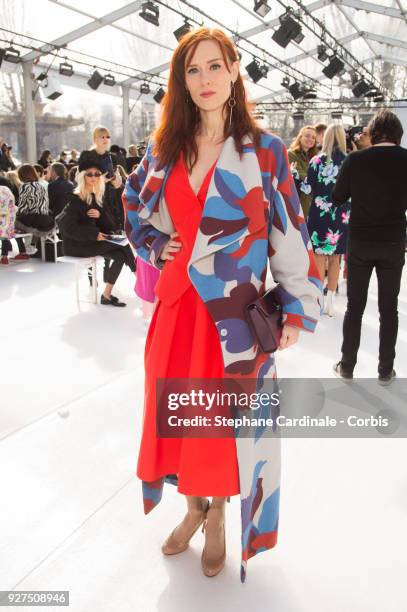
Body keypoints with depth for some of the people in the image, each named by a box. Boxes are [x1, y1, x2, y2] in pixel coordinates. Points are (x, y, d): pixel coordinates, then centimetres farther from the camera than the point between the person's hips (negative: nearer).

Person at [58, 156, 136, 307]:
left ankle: (107, 295, -14)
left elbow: (108, 226, 11)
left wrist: (100, 215, -12)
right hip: (76, 244, -7)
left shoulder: (96, 197, 11)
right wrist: (94, 235, -22)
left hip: (92, 241, 7)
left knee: (120, 255, -18)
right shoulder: (74, 199, -10)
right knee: (124, 246, -19)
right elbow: (67, 227, -20)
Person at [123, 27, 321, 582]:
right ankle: (194, 508, 38)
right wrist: (154, 246, 3)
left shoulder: (264, 151, -3)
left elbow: (290, 236, -4)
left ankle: (217, 518, 33)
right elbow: (135, 206, 22)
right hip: (177, 308, 4)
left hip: (235, 313, -3)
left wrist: (298, 309, -8)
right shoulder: (164, 149, 7)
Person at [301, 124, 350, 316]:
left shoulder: (317, 160, -7)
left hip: (320, 214, -2)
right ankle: (330, 302, 15)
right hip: (342, 216, 2)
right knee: (335, 258, 10)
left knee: (320, 256, 6)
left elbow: (307, 188, -7)